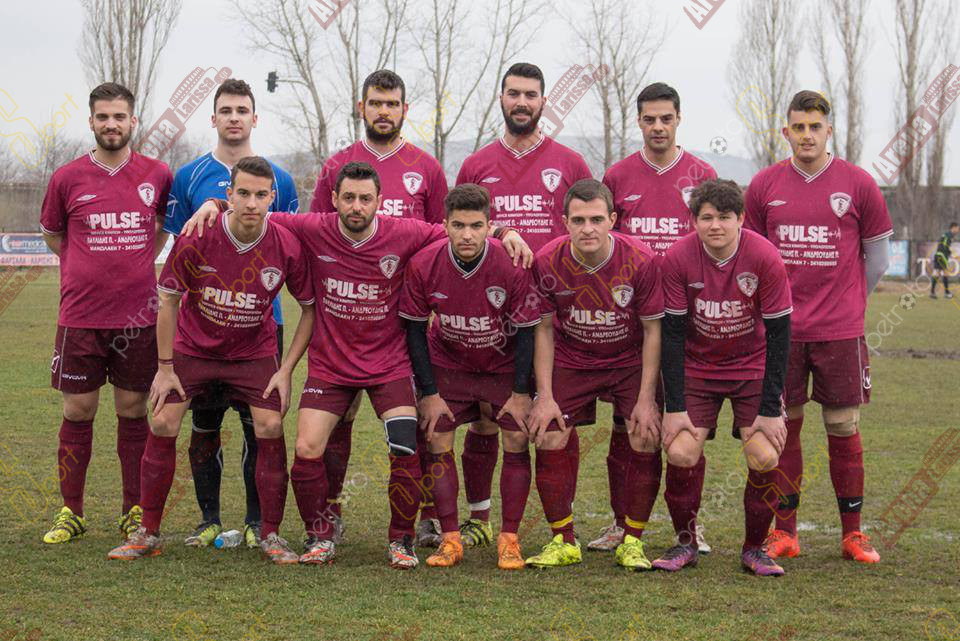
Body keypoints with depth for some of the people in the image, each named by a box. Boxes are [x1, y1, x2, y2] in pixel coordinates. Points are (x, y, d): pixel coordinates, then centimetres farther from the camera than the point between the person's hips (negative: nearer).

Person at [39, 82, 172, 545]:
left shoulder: (158, 176, 2)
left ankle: (134, 513, 15)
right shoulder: (67, 178, 1)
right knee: (77, 412, 4)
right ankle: (71, 512, 14)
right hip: (81, 315, 0)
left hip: (138, 315, 0)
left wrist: (137, 263, 10)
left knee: (133, 411, 6)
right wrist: (89, 270, 9)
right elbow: (52, 233, 16)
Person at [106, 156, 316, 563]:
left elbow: (311, 309, -5)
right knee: (163, 427, -8)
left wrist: (286, 370, -10)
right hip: (192, 346, 0)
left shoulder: (287, 247, -18)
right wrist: (165, 367, -7)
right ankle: (148, 533, 6)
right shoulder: (195, 239, -20)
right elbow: (169, 300, -7)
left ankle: (271, 535, 0)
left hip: (255, 351, 0)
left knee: (270, 428, -14)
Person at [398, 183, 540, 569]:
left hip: (505, 365, -1)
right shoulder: (424, 265, -21)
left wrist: (521, 393, -13)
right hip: (447, 364, 1)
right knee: (437, 443, -6)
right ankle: (450, 540, 2)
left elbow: (526, 330, -14)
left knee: (517, 442, -9)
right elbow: (415, 330, -9)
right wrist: (428, 393, -10)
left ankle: (509, 539, 2)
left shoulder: (511, 266, -26)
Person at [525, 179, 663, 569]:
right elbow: (544, 329, -6)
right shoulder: (547, 263, -18)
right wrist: (544, 395, -11)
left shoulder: (640, 261, -22)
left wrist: (646, 400, -15)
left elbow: (652, 331, -13)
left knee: (647, 440, -14)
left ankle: (632, 543, 2)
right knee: (548, 438, -10)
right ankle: (563, 542, 6)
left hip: (631, 361, -1)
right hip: (571, 361, 1)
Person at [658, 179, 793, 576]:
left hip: (753, 366, 0)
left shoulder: (765, 258, -19)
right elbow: (672, 333, -11)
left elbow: (778, 334, -13)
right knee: (680, 452, -17)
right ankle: (686, 543, 5)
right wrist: (675, 406, -16)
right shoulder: (678, 259, -16)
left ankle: (754, 549, 5)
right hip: (697, 367, 1)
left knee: (765, 457, -16)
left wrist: (771, 408, -16)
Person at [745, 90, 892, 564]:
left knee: (843, 429, 2)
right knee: (782, 427, 4)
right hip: (780, 328, 1)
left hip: (840, 330, -1)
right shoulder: (764, 186, 4)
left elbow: (878, 256, 10)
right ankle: (784, 532, 13)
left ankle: (853, 534, 12)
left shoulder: (857, 184, 0)